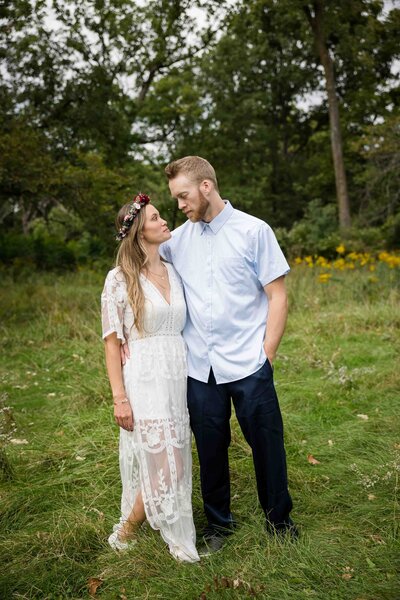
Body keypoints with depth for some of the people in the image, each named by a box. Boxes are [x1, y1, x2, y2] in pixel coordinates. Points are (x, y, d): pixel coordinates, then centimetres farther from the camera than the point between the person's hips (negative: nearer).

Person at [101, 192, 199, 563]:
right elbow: (112, 342, -6)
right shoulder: (119, 279, -6)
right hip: (145, 382, -5)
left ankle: (173, 536, 28)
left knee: (177, 465, 10)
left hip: (179, 378, 6)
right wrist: (119, 398, -10)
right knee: (165, 467, -5)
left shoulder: (173, 272, 10)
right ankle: (126, 532, 18)